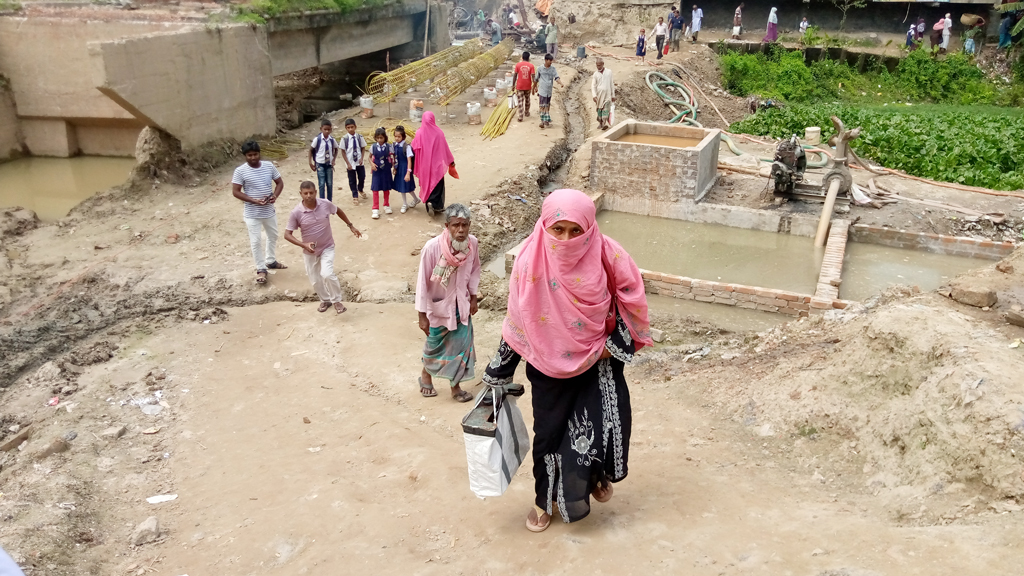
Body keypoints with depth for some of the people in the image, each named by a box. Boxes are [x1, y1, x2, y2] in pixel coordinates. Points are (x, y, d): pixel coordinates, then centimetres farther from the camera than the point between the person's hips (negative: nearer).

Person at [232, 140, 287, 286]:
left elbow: (279, 182, 5)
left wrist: (275, 195, -14)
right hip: (252, 213, -4)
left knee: (273, 236, 21)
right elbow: (235, 191, -14)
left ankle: (271, 261, 43)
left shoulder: (269, 166, -4)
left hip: (269, 211, 5)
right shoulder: (240, 171, -15)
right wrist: (254, 201, -23)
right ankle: (261, 269, 16)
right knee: (256, 242, 2)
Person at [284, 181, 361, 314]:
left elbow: (338, 211, 8)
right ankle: (325, 300, 41)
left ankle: (336, 300, 5)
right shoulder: (296, 212, -20)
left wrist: (351, 226, 13)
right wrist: (303, 245, -29)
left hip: (327, 248, -1)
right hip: (310, 251, 1)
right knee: (315, 280, 13)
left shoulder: (325, 204, -15)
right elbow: (287, 234, -15)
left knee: (327, 274, -20)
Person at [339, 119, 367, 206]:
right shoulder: (344, 138, -12)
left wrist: (361, 158, -9)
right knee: (352, 180, 9)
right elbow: (343, 151, -6)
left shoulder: (359, 137, -7)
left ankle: (360, 190, 45)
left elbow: (362, 148, 4)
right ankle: (355, 196, 26)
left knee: (362, 177, 13)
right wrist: (348, 163, -9)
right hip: (350, 162, -2)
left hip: (359, 162, 2)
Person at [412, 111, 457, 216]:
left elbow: (414, 148, -4)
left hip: (424, 165, 1)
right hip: (437, 164, -1)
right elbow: (445, 148, -4)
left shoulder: (419, 133, -9)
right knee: (437, 184, 12)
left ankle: (429, 206, 11)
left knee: (427, 184, 15)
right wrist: (451, 161, 8)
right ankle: (435, 204, -2)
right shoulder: (438, 132, -11)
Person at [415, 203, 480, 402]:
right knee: (434, 345, 18)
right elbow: (423, 282, -21)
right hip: (438, 305, -3)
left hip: (461, 305, 3)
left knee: (461, 345, 10)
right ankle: (426, 374, 47)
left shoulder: (473, 243, -19)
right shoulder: (432, 248, -30)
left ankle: (455, 385, 31)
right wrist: (422, 315, -15)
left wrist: (473, 297, 5)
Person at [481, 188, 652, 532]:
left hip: (598, 362, 0)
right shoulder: (530, 259, -15)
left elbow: (632, 298, -2)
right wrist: (497, 373, 1)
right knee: (549, 432, 10)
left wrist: (615, 343, -9)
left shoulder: (607, 254, -17)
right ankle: (546, 499, 35)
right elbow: (516, 318, -4)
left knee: (606, 425, -9)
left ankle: (598, 473, 27)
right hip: (549, 365, 1)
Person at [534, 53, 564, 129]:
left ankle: (546, 121, 15)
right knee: (542, 106, -7)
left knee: (547, 106, 9)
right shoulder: (540, 69, -1)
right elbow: (536, 79, 11)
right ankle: (543, 121, -6)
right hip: (542, 90, -2)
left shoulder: (553, 69, 2)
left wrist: (561, 83, -26)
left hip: (549, 91, 2)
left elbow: (556, 77, -8)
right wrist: (535, 87, 20)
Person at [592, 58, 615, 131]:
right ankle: (600, 123, 22)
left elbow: (611, 84, 9)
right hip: (599, 94, 1)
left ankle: (605, 123, -18)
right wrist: (594, 95, -17)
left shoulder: (609, 72, 4)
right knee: (599, 109, 8)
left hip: (607, 95, -1)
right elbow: (593, 86, -1)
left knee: (606, 109, -11)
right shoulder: (595, 74, 3)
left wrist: (613, 95, 9)